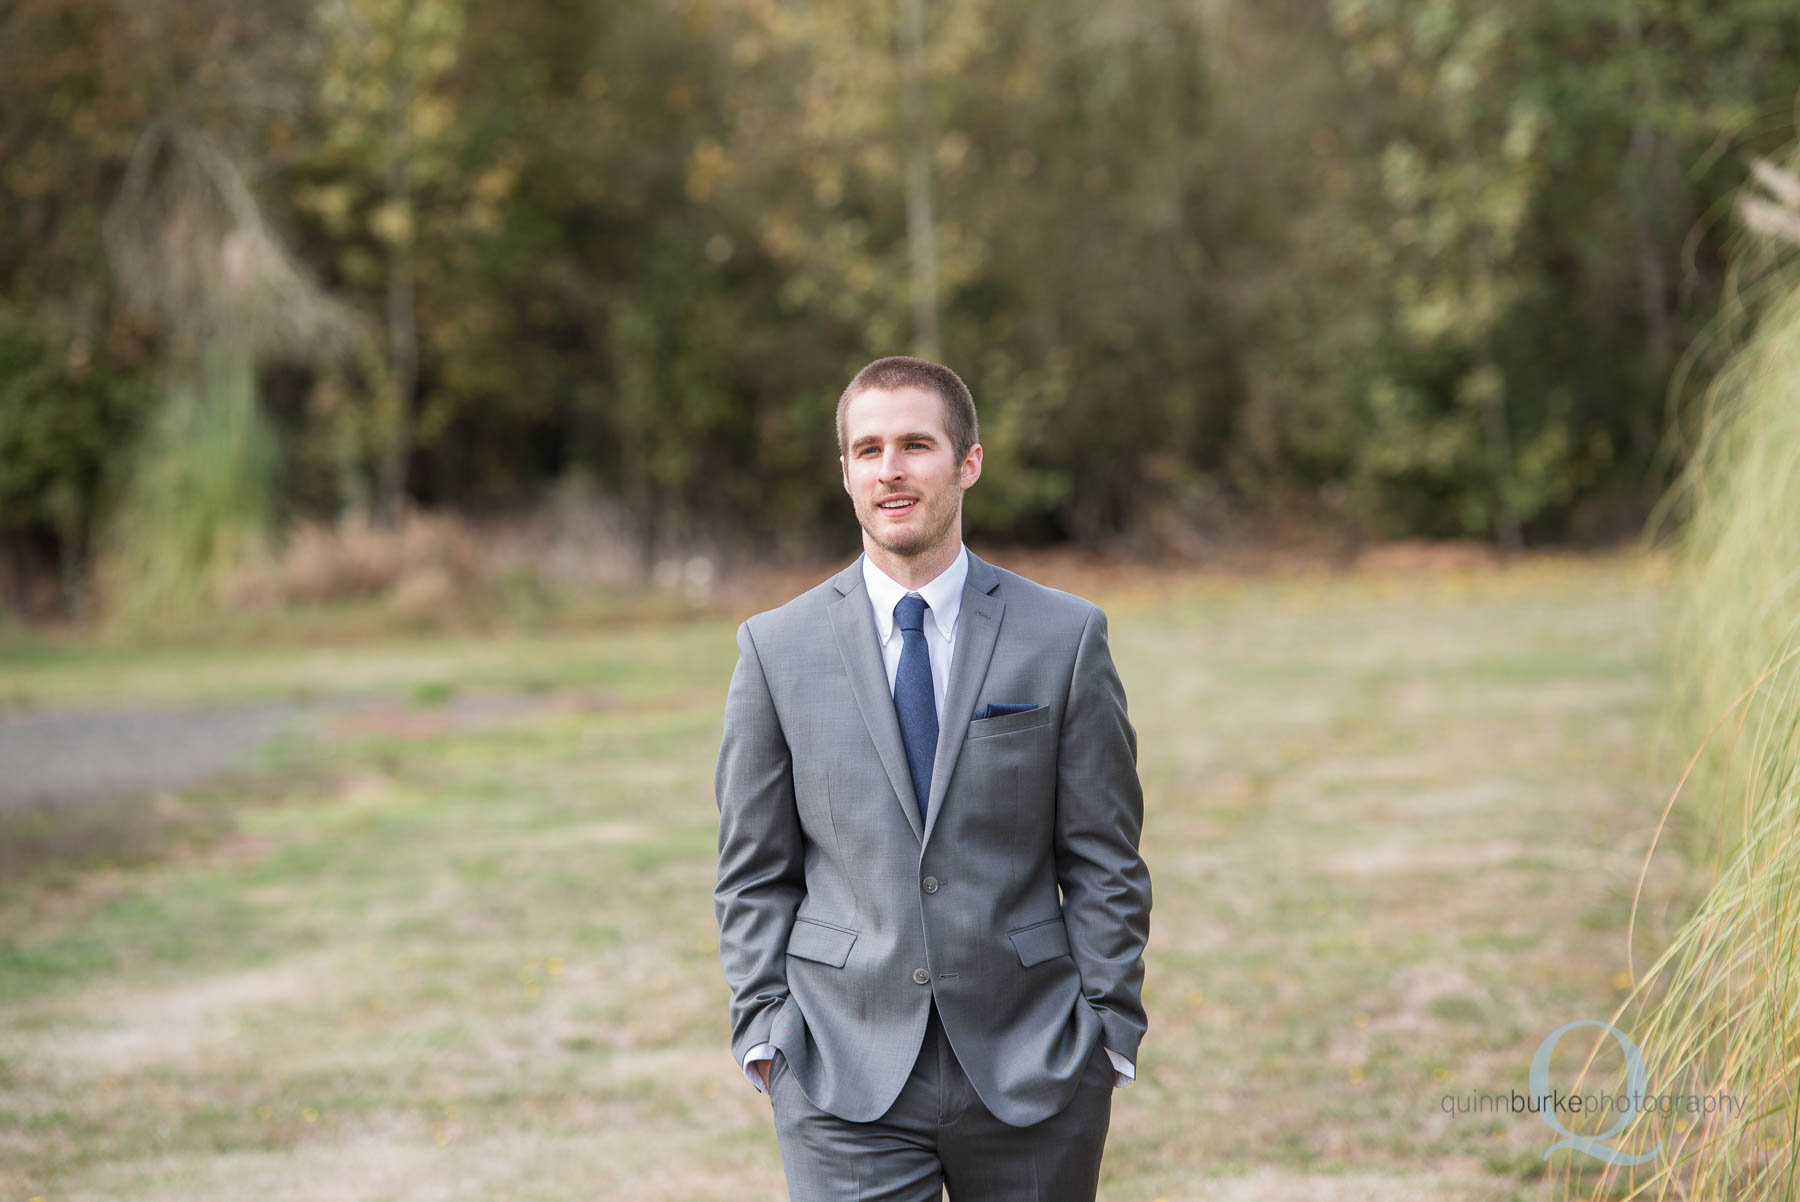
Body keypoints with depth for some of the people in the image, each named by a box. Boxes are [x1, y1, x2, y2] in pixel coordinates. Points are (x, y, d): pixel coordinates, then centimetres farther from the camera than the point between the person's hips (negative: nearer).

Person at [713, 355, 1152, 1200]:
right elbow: (755, 872, 8)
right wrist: (763, 1028, -1)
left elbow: (1104, 862, 3)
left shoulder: (1065, 639, 2)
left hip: (1032, 1069, 0)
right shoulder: (777, 648, 4)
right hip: (844, 1078, 0)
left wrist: (1109, 1029, -1)